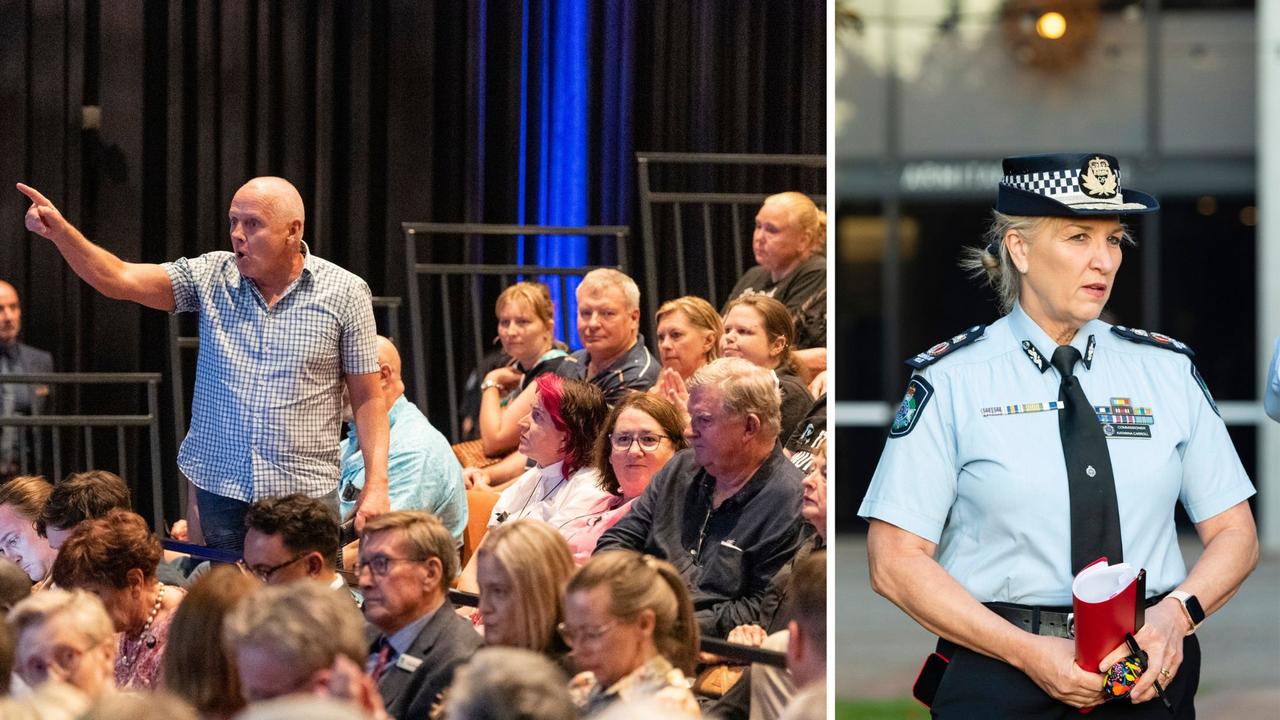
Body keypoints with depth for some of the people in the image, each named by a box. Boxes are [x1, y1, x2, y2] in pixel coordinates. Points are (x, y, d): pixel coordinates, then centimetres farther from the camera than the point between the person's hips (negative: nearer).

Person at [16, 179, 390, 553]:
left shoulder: (344, 293, -1)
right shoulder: (211, 277, 4)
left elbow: (367, 396, 1)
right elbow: (119, 279, -6)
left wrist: (376, 484, -8)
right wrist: (61, 232, -22)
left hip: (304, 494, -2)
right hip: (217, 490, 2)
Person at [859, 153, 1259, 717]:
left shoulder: (1168, 370, 9)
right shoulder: (951, 381, -1)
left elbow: (1234, 534, 10)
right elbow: (895, 562, -5)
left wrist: (1177, 612, -11)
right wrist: (1027, 652, -15)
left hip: (1149, 672, 2)